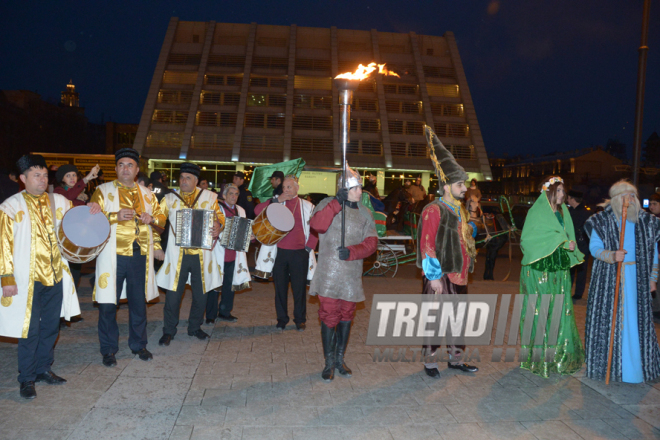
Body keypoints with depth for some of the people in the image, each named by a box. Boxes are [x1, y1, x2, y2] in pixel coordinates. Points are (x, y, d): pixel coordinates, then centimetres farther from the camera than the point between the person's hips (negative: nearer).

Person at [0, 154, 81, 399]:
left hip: (56, 275, 4)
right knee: (30, 330, 1)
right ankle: (27, 379, 15)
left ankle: (44, 369, 29)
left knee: (51, 326, 13)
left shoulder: (59, 202, 7)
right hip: (28, 278, -4)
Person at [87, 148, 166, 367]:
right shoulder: (103, 190, 4)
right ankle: (108, 349, 16)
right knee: (108, 304, 0)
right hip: (113, 256, -3)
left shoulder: (146, 194, 15)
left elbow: (161, 218, 16)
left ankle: (138, 345, 26)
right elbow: (92, 218, -5)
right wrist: (116, 216, -20)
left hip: (140, 256, 3)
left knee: (139, 302, 9)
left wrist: (152, 218, -6)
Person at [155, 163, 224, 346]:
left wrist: (218, 226, -16)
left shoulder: (209, 197, 5)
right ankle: (169, 331, 18)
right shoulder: (170, 198, 6)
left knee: (201, 293, 10)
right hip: (176, 254, 0)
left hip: (201, 254, 1)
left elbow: (220, 216, 7)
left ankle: (195, 327, 30)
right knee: (173, 294, 0)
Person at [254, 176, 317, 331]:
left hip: (300, 254, -1)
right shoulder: (276, 203, 6)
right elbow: (257, 210, -8)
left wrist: (309, 246, -1)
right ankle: (282, 319, 22)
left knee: (299, 288, 5)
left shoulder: (307, 206, 5)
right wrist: (276, 200, -13)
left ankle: (300, 320, 20)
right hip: (280, 252, 1)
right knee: (280, 288, 9)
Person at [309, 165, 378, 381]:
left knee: (346, 317, 13)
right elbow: (317, 225, -21)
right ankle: (329, 362, 16)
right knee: (329, 317, 0)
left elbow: (371, 242, -1)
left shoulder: (364, 212, 8)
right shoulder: (328, 204, -1)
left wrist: (351, 252, -18)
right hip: (328, 275, -4)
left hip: (352, 276, 4)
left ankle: (340, 359, 29)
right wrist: (337, 202, -25)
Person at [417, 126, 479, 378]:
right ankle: (430, 362, 15)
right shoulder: (433, 210, -13)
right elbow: (427, 246, -17)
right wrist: (434, 277, -19)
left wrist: (471, 230, 9)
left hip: (458, 274, 9)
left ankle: (455, 359, 29)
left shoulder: (459, 210, 14)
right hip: (440, 276, -8)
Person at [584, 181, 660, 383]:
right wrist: (611, 256, -25)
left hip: (637, 280, 3)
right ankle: (608, 363, 10)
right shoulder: (602, 220, -2)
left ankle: (636, 363, 18)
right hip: (609, 279, -3)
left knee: (638, 319, 5)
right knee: (608, 318, -1)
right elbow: (594, 247, -6)